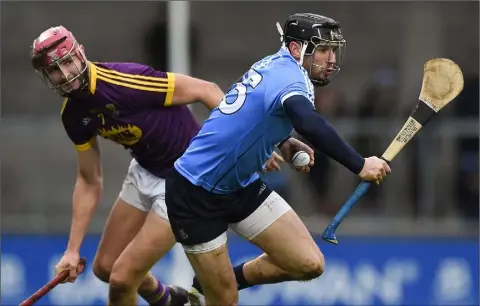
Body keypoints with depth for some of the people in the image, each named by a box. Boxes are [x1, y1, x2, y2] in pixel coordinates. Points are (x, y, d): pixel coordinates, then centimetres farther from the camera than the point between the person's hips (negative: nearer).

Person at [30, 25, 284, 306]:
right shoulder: (74, 115, -5)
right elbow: (90, 181, 7)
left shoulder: (125, 81, -29)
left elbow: (206, 91, -24)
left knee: (122, 278, -10)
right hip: (144, 173, 8)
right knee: (105, 268, 18)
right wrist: (73, 250, 4)